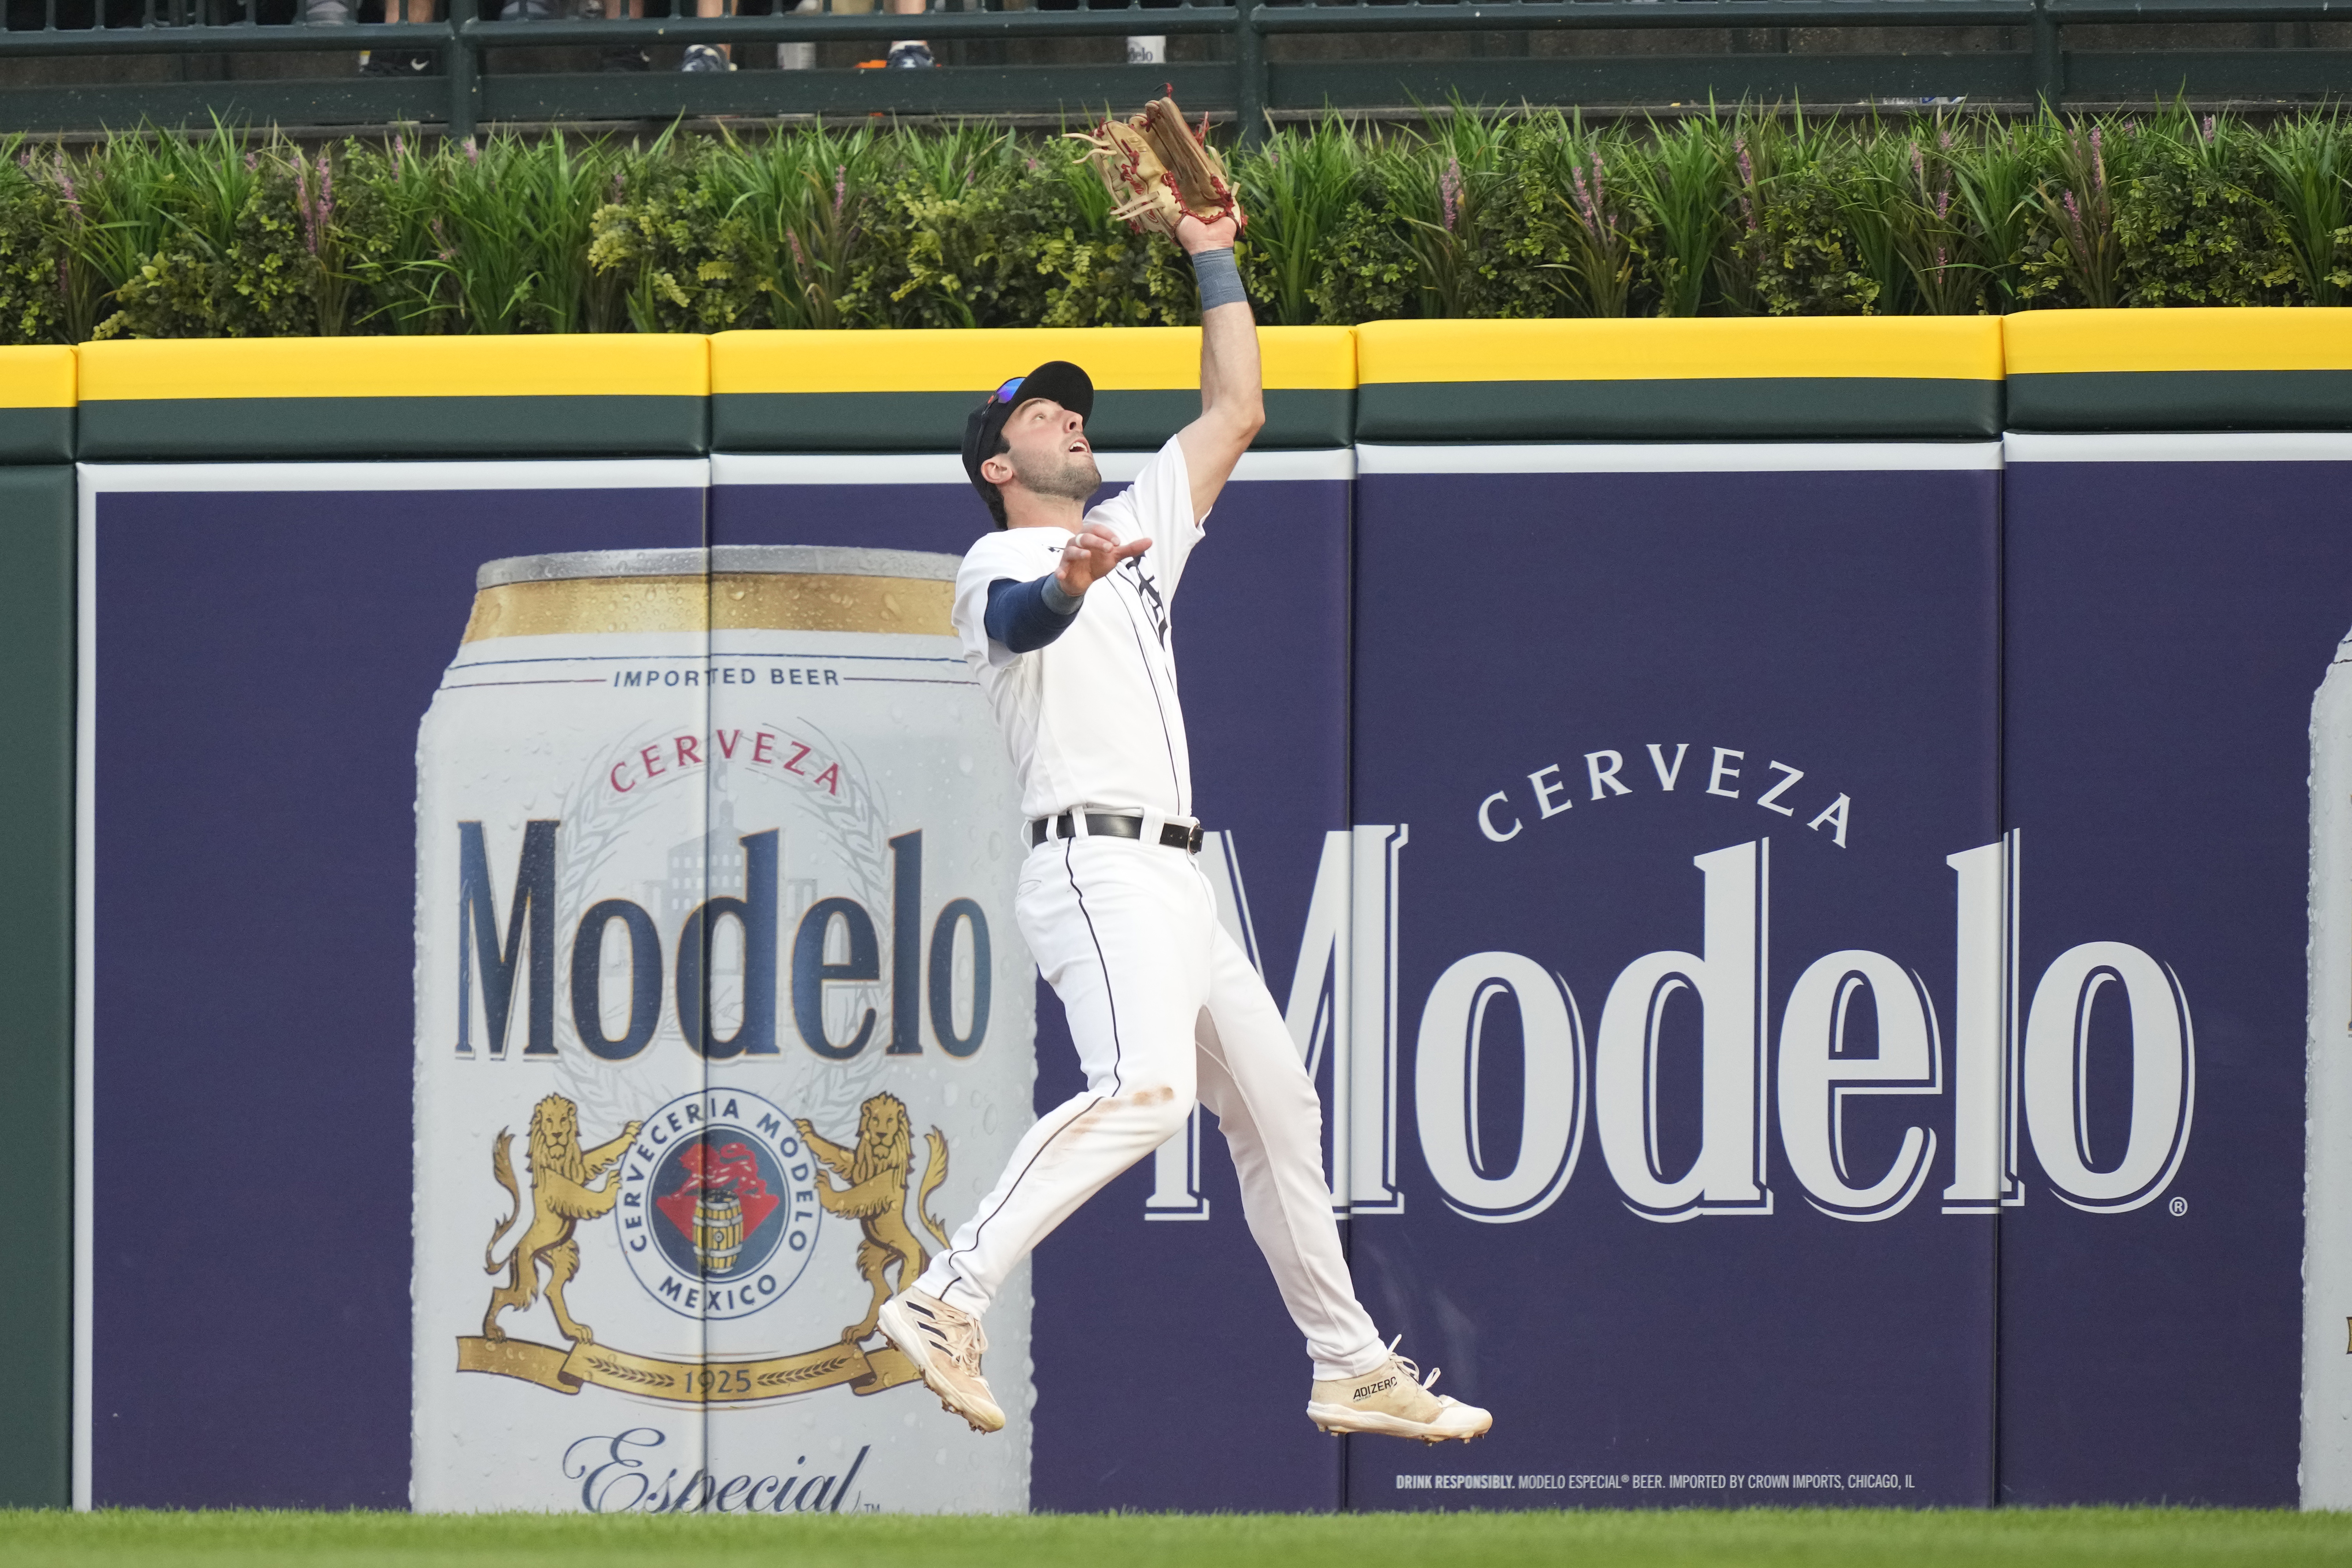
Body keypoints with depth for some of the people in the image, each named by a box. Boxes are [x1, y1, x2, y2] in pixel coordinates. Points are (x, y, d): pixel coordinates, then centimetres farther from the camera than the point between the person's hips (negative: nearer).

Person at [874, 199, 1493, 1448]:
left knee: (1276, 1111, 13)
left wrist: (1212, 257, 27)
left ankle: (1354, 1371, 22)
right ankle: (947, 1301, -39)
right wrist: (1068, 585, -49)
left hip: (1175, 881, 9)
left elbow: (1235, 414, 29)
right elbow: (1023, 617, -26)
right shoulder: (1003, 562, 0)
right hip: (1095, 864, -9)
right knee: (1146, 1088, -31)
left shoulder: (1129, 534, 25)